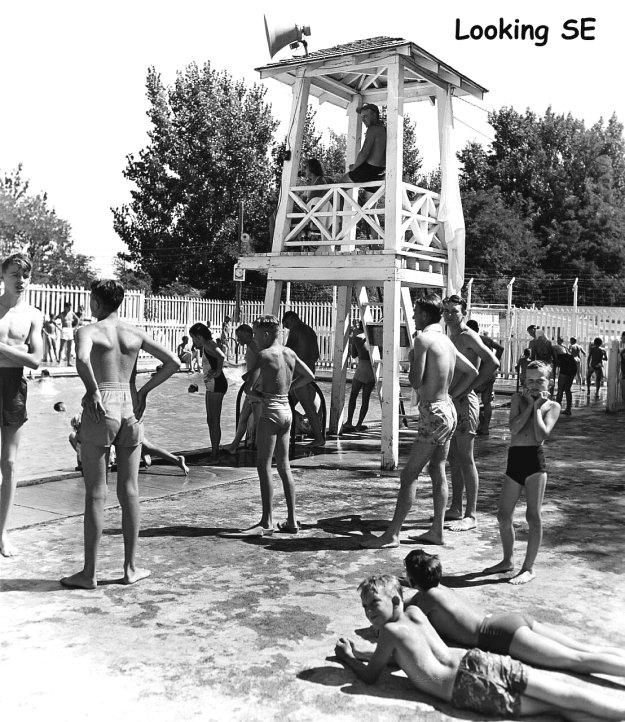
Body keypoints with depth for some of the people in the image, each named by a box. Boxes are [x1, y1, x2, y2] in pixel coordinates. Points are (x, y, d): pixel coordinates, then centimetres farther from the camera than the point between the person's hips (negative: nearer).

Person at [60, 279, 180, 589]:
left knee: (95, 494, 2)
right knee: (129, 492, 10)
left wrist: (92, 390, -15)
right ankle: (131, 567, 17)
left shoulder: (89, 331, -4)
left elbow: (82, 358, -27)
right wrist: (144, 391, 10)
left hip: (101, 411, -4)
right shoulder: (136, 333, 9)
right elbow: (173, 362, 7)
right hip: (129, 409, 4)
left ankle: (89, 573, 8)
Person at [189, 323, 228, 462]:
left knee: (214, 421, -5)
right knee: (211, 420, 15)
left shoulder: (209, 344, -14)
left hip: (217, 384, -11)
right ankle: (214, 452, 23)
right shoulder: (206, 346, 16)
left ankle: (215, 454, -1)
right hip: (212, 386, 11)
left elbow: (221, 356, -32)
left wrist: (218, 371, -21)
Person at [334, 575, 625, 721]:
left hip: (467, 689, -6)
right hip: (474, 660, 6)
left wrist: (347, 657, 21)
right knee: (562, 688, 6)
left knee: (563, 698, -6)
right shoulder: (414, 612, 18)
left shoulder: (389, 631, -2)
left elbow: (370, 675, 6)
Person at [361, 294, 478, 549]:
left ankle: (392, 534, -1)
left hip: (433, 413, -9)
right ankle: (436, 531, 20)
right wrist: (450, 394, 15)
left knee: (409, 475, -5)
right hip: (447, 409, 9)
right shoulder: (446, 341, 12)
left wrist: (412, 360, 1)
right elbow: (472, 372, 18)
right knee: (438, 472, 14)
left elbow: (416, 382, -17)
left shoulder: (423, 339, -15)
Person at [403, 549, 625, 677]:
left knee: (578, 660, -17)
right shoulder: (441, 589, 24)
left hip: (503, 634, -8)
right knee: (587, 650, 1)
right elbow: (408, 606, 40)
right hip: (513, 619, 8)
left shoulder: (426, 598, -1)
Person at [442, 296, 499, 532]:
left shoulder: (468, 337, -10)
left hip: (465, 402, -9)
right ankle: (456, 509, 21)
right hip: (450, 402, 9)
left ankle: (471, 515, -3)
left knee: (465, 459, -7)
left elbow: (493, 363, -23)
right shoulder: (449, 339, 17)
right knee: (453, 458, 13)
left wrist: (469, 388, -19)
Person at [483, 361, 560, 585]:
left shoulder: (552, 406, 5)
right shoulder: (518, 399, 12)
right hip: (514, 460, 4)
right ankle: (508, 560, 29)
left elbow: (542, 436, -11)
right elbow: (514, 427, -5)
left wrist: (537, 407, -6)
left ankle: (529, 568, 8)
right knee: (503, 515, 9)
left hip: (535, 460, -4)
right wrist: (529, 405, -4)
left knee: (533, 516, -3)